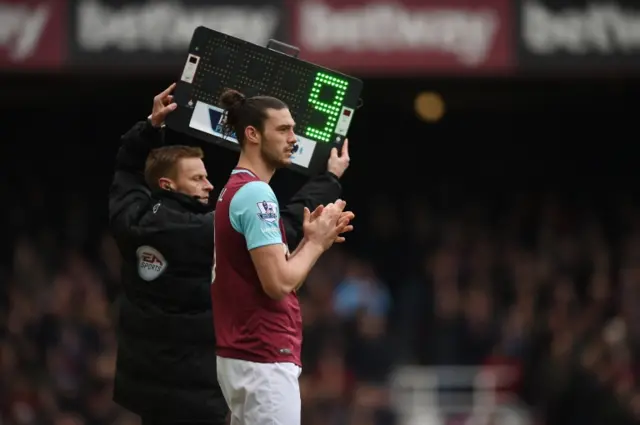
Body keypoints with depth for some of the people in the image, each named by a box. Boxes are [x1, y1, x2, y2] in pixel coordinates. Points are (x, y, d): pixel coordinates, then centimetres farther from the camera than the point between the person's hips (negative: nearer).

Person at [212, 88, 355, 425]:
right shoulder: (256, 195, -14)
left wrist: (311, 241, 9)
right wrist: (317, 242, -7)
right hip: (265, 360, -10)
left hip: (244, 356, 10)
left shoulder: (235, 192, 16)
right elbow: (278, 284, -21)